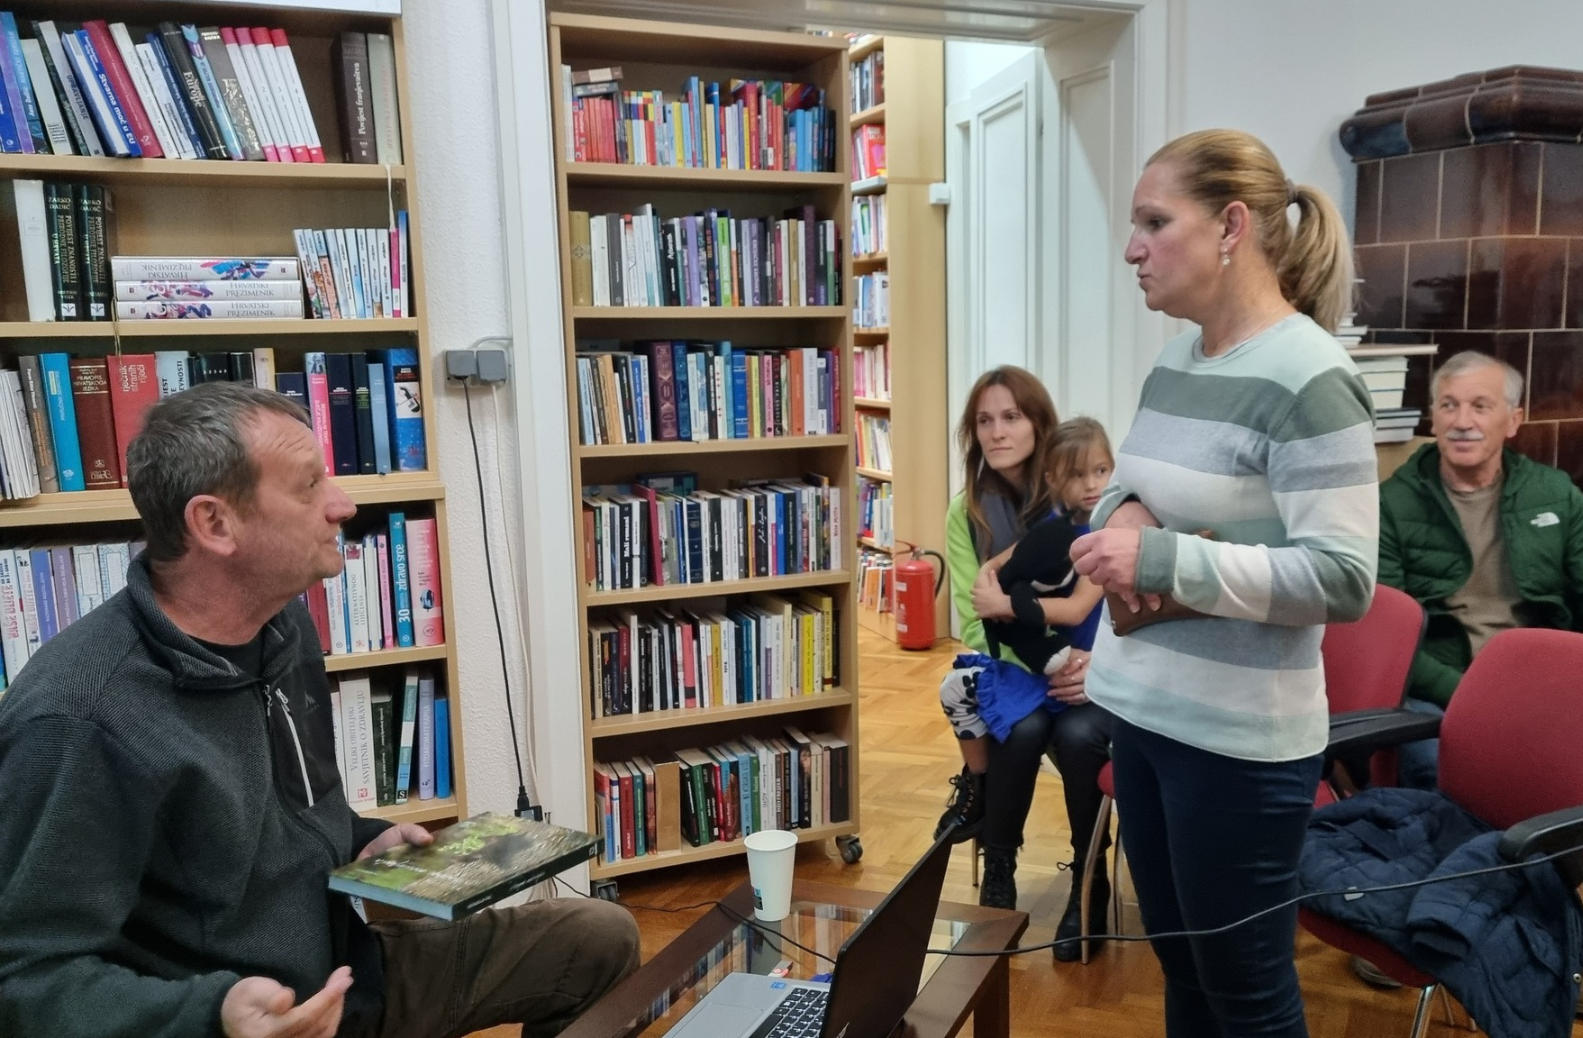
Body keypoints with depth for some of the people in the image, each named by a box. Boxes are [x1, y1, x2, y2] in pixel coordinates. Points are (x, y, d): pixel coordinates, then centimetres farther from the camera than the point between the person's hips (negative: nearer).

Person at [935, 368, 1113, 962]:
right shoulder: (967, 513, -3)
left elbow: (1088, 606, -13)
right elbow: (974, 627, -7)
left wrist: (1008, 605, -23)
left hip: (1086, 668, -1)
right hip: (1011, 668, 1)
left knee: (1078, 734, -29)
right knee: (1021, 729, -29)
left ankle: (1089, 881, -3)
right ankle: (997, 874, -6)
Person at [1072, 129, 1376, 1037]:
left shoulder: (1310, 378, -18)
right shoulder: (1176, 359, 7)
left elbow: (1341, 580, -22)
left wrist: (1162, 561, -25)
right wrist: (1123, 512, -4)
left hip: (1238, 741, -8)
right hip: (1144, 714, 8)